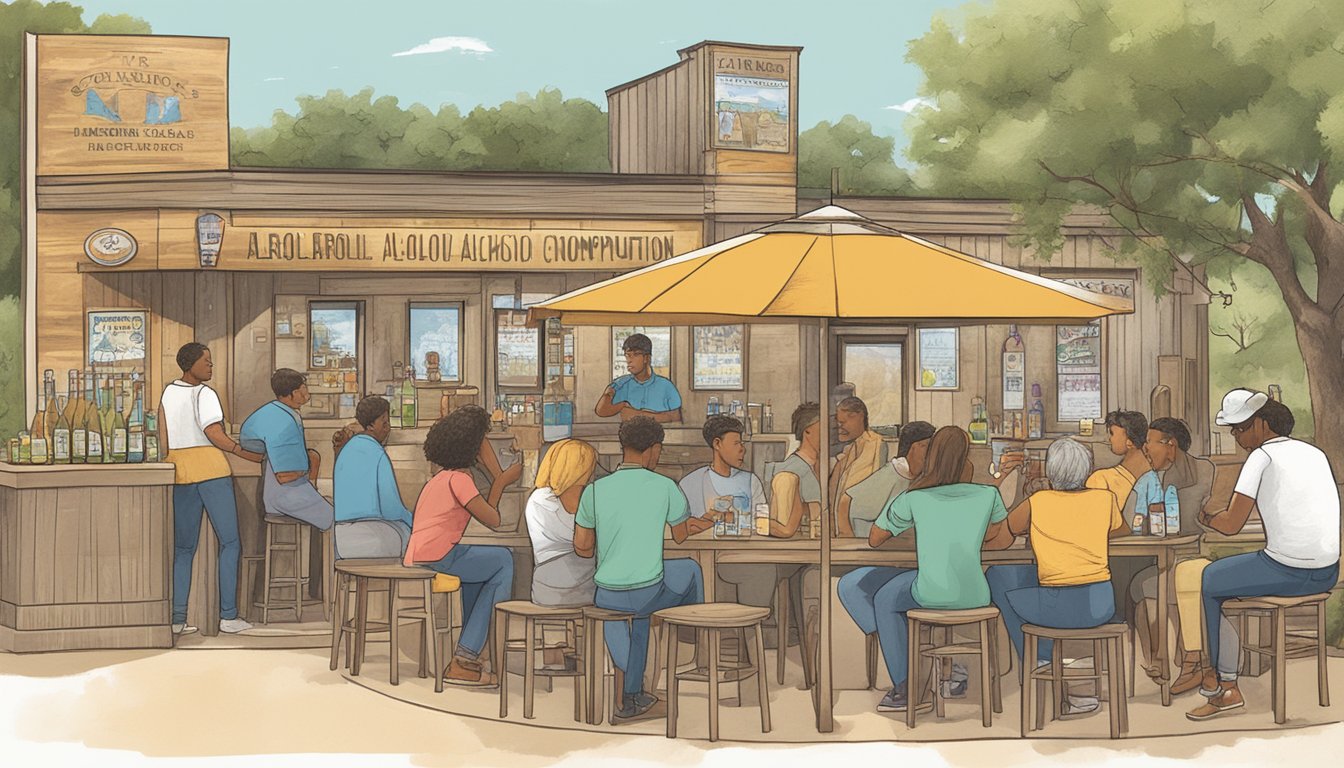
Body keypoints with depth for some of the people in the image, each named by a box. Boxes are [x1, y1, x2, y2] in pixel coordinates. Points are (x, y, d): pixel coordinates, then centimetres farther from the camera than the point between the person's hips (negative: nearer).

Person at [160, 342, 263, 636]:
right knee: (230, 543, 2)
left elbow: (163, 435, 14)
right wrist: (246, 454, -8)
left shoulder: (169, 392, 11)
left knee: (183, 548, 10)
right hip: (211, 468, -6)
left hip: (180, 470, 6)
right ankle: (228, 616, -4)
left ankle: (177, 618, 2)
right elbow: (215, 433, -17)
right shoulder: (205, 394, -9)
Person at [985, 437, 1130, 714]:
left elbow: (995, 541, 5)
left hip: (1059, 610, -4)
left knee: (997, 576, 20)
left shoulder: (1036, 503, -3)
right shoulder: (1105, 499, 4)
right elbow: (1122, 531, 25)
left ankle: (1035, 663, 22)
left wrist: (1027, 528, 24)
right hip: (1101, 607, 4)